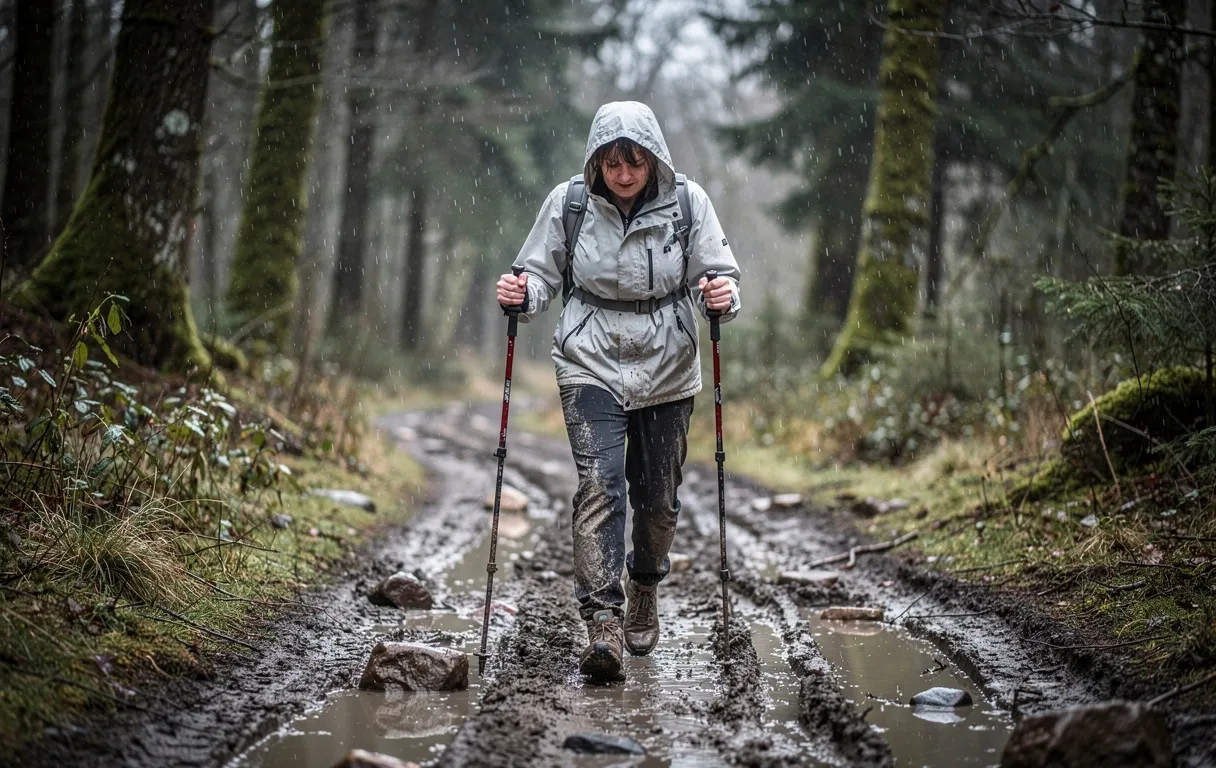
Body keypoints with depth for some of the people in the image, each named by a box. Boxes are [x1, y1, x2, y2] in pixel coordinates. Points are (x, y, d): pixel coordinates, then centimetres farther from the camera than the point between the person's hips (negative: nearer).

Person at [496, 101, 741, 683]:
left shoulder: (687, 202, -6)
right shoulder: (568, 203, -6)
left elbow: (719, 276, -2)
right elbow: (543, 274, 4)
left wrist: (722, 297, -25)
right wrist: (522, 296, -18)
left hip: (667, 369, 1)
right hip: (592, 366, -1)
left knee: (657, 494, 9)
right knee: (599, 484, -17)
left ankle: (644, 590, 38)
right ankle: (602, 622, -19)